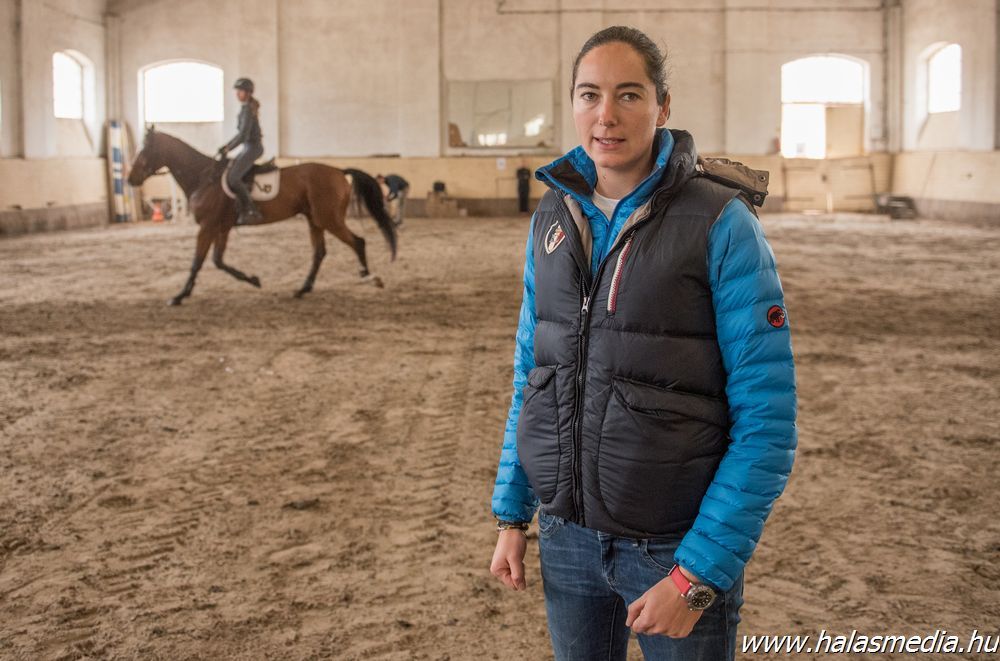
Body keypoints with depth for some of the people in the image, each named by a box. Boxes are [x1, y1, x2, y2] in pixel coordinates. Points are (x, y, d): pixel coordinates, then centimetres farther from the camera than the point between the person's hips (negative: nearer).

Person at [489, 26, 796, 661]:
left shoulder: (722, 225, -14)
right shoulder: (553, 220, 2)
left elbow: (767, 422, -16)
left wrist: (698, 575, -18)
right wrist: (512, 514, 8)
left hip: (680, 544, -4)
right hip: (568, 535, 5)